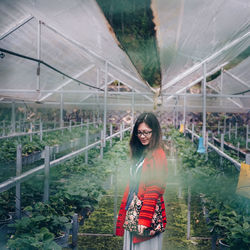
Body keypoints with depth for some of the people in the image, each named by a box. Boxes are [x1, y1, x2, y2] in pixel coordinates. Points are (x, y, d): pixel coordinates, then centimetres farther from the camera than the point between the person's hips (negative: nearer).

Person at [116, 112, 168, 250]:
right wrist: (123, 211, 13)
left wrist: (145, 219, -19)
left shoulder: (157, 155, -13)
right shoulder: (139, 153, 13)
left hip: (146, 213, -8)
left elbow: (154, 189, -17)